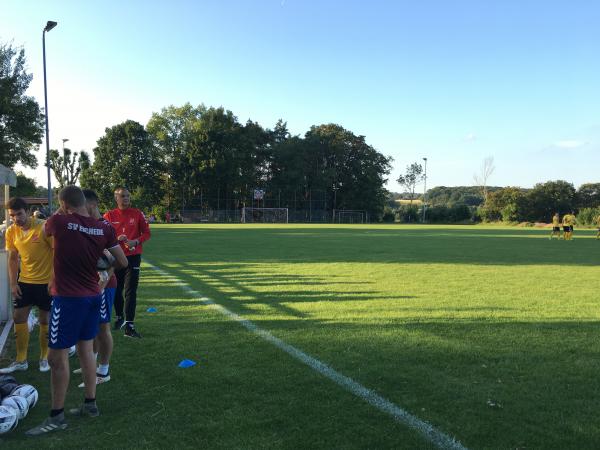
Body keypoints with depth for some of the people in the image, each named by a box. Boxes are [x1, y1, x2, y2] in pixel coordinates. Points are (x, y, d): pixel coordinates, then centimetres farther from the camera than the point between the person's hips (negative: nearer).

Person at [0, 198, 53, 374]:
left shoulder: (44, 227, -17)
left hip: (46, 282, -5)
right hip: (24, 281, 5)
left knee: (45, 320, 5)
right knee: (18, 317, 7)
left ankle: (44, 358, 22)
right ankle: (21, 360, 20)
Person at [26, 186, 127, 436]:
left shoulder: (59, 222, -12)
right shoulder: (104, 229, -2)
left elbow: (46, 230, 13)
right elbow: (123, 263, 3)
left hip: (67, 299, -6)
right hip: (93, 296, 6)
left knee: (57, 357, 3)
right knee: (85, 350, 17)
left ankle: (57, 417, 12)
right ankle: (90, 404, 27)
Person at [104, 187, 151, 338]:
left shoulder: (137, 214, 0)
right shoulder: (109, 215, 1)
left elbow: (146, 233, 2)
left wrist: (136, 241, -16)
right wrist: (116, 239, -16)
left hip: (133, 257, -1)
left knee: (131, 292, -4)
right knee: (116, 290, 13)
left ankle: (129, 326, -2)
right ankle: (119, 317, 37)